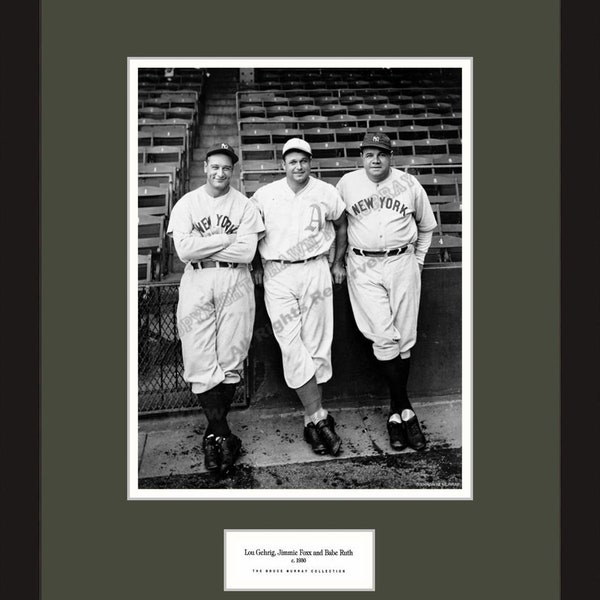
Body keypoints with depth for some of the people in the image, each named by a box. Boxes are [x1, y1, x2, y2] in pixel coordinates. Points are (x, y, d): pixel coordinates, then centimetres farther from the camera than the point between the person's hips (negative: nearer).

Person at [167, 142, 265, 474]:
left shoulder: (244, 205, 7)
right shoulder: (186, 203, 9)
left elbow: (247, 251, -7)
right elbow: (183, 250, -6)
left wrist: (202, 245, -7)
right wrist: (227, 238, -6)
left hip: (235, 284, 0)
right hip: (196, 284, 1)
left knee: (230, 360, 1)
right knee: (200, 363, -4)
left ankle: (213, 432, 18)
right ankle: (223, 434, 9)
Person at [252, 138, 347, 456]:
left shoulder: (326, 193, 4)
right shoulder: (264, 195, 3)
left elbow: (341, 226, 19)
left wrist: (338, 263, 16)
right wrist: (256, 266, 9)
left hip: (315, 271, 0)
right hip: (277, 275, 0)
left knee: (317, 346, -1)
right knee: (292, 347, -9)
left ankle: (312, 420, 10)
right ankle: (319, 417, -3)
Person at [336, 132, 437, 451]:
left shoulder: (409, 184, 7)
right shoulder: (347, 183, 5)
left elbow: (426, 226, 19)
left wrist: (417, 260, 13)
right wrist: (340, 259, 11)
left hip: (402, 264, 1)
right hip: (363, 268, -1)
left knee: (404, 338, 1)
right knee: (384, 337, -10)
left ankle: (395, 411, 14)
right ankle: (405, 409, 1)